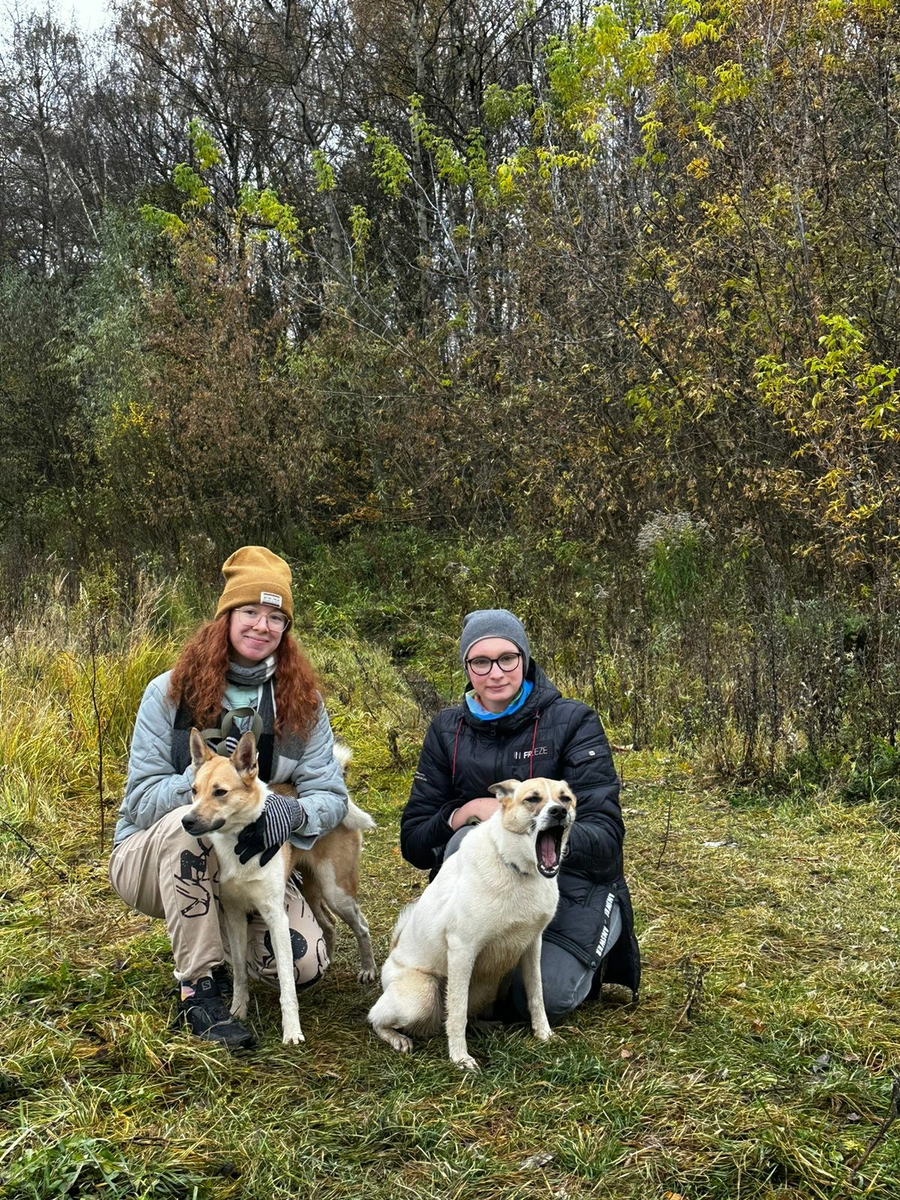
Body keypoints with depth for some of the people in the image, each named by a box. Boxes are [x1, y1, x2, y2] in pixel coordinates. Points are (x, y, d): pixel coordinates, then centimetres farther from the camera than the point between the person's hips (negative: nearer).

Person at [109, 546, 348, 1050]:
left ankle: (223, 932, 15)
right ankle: (200, 987, -24)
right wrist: (202, 778, -33)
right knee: (188, 818, -36)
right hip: (151, 858, -2)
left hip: (249, 862, 2)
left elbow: (330, 794, -9)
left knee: (305, 965, -19)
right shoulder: (171, 692, -10)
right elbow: (141, 800, -13)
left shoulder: (301, 701, -3)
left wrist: (291, 812, -32)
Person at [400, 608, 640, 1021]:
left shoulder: (573, 722, -8)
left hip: (573, 882, -2)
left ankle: (589, 950, 9)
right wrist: (461, 814, -22)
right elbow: (413, 842, 0)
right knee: (467, 840, -30)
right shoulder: (447, 729, 2)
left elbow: (604, 836, -18)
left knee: (543, 996, -25)